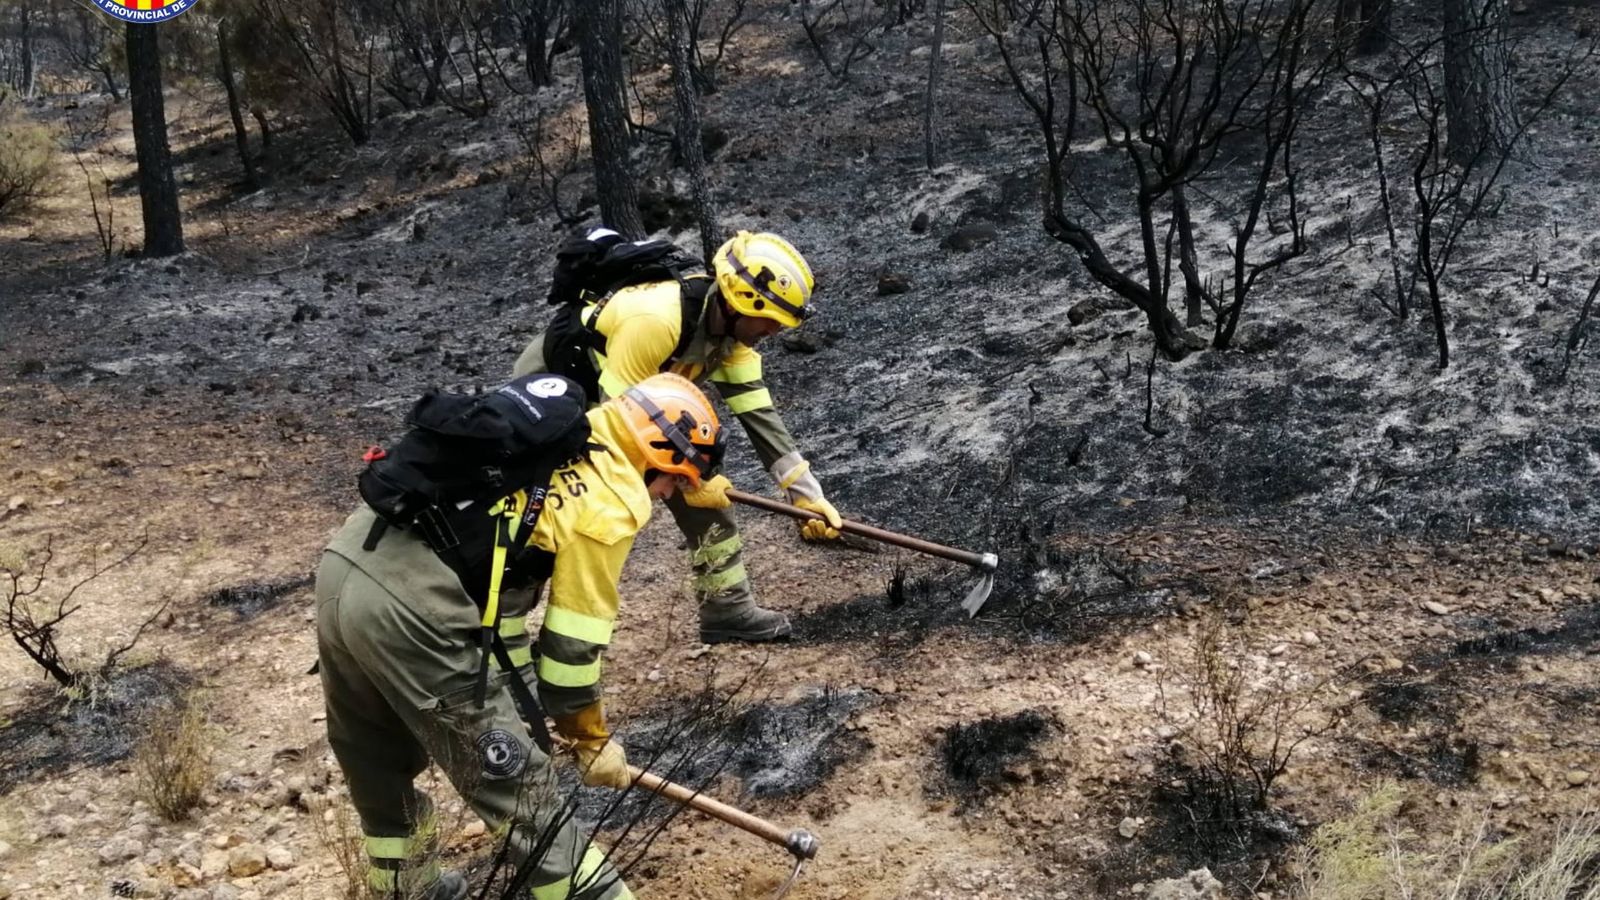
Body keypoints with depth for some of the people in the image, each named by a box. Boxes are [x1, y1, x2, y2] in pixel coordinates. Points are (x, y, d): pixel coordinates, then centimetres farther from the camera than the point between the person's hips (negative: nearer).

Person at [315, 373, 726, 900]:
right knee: (517, 790, 3)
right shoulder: (613, 502, -5)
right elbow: (574, 637, -1)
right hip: (408, 613, -9)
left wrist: (512, 681, 29)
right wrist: (591, 739, 15)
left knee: (378, 769, 28)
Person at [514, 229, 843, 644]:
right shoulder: (654, 319, -38)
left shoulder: (732, 326, -12)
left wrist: (806, 492, -14)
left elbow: (759, 413, -10)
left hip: (637, 396, 8)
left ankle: (728, 608, 12)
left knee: (702, 483, 3)